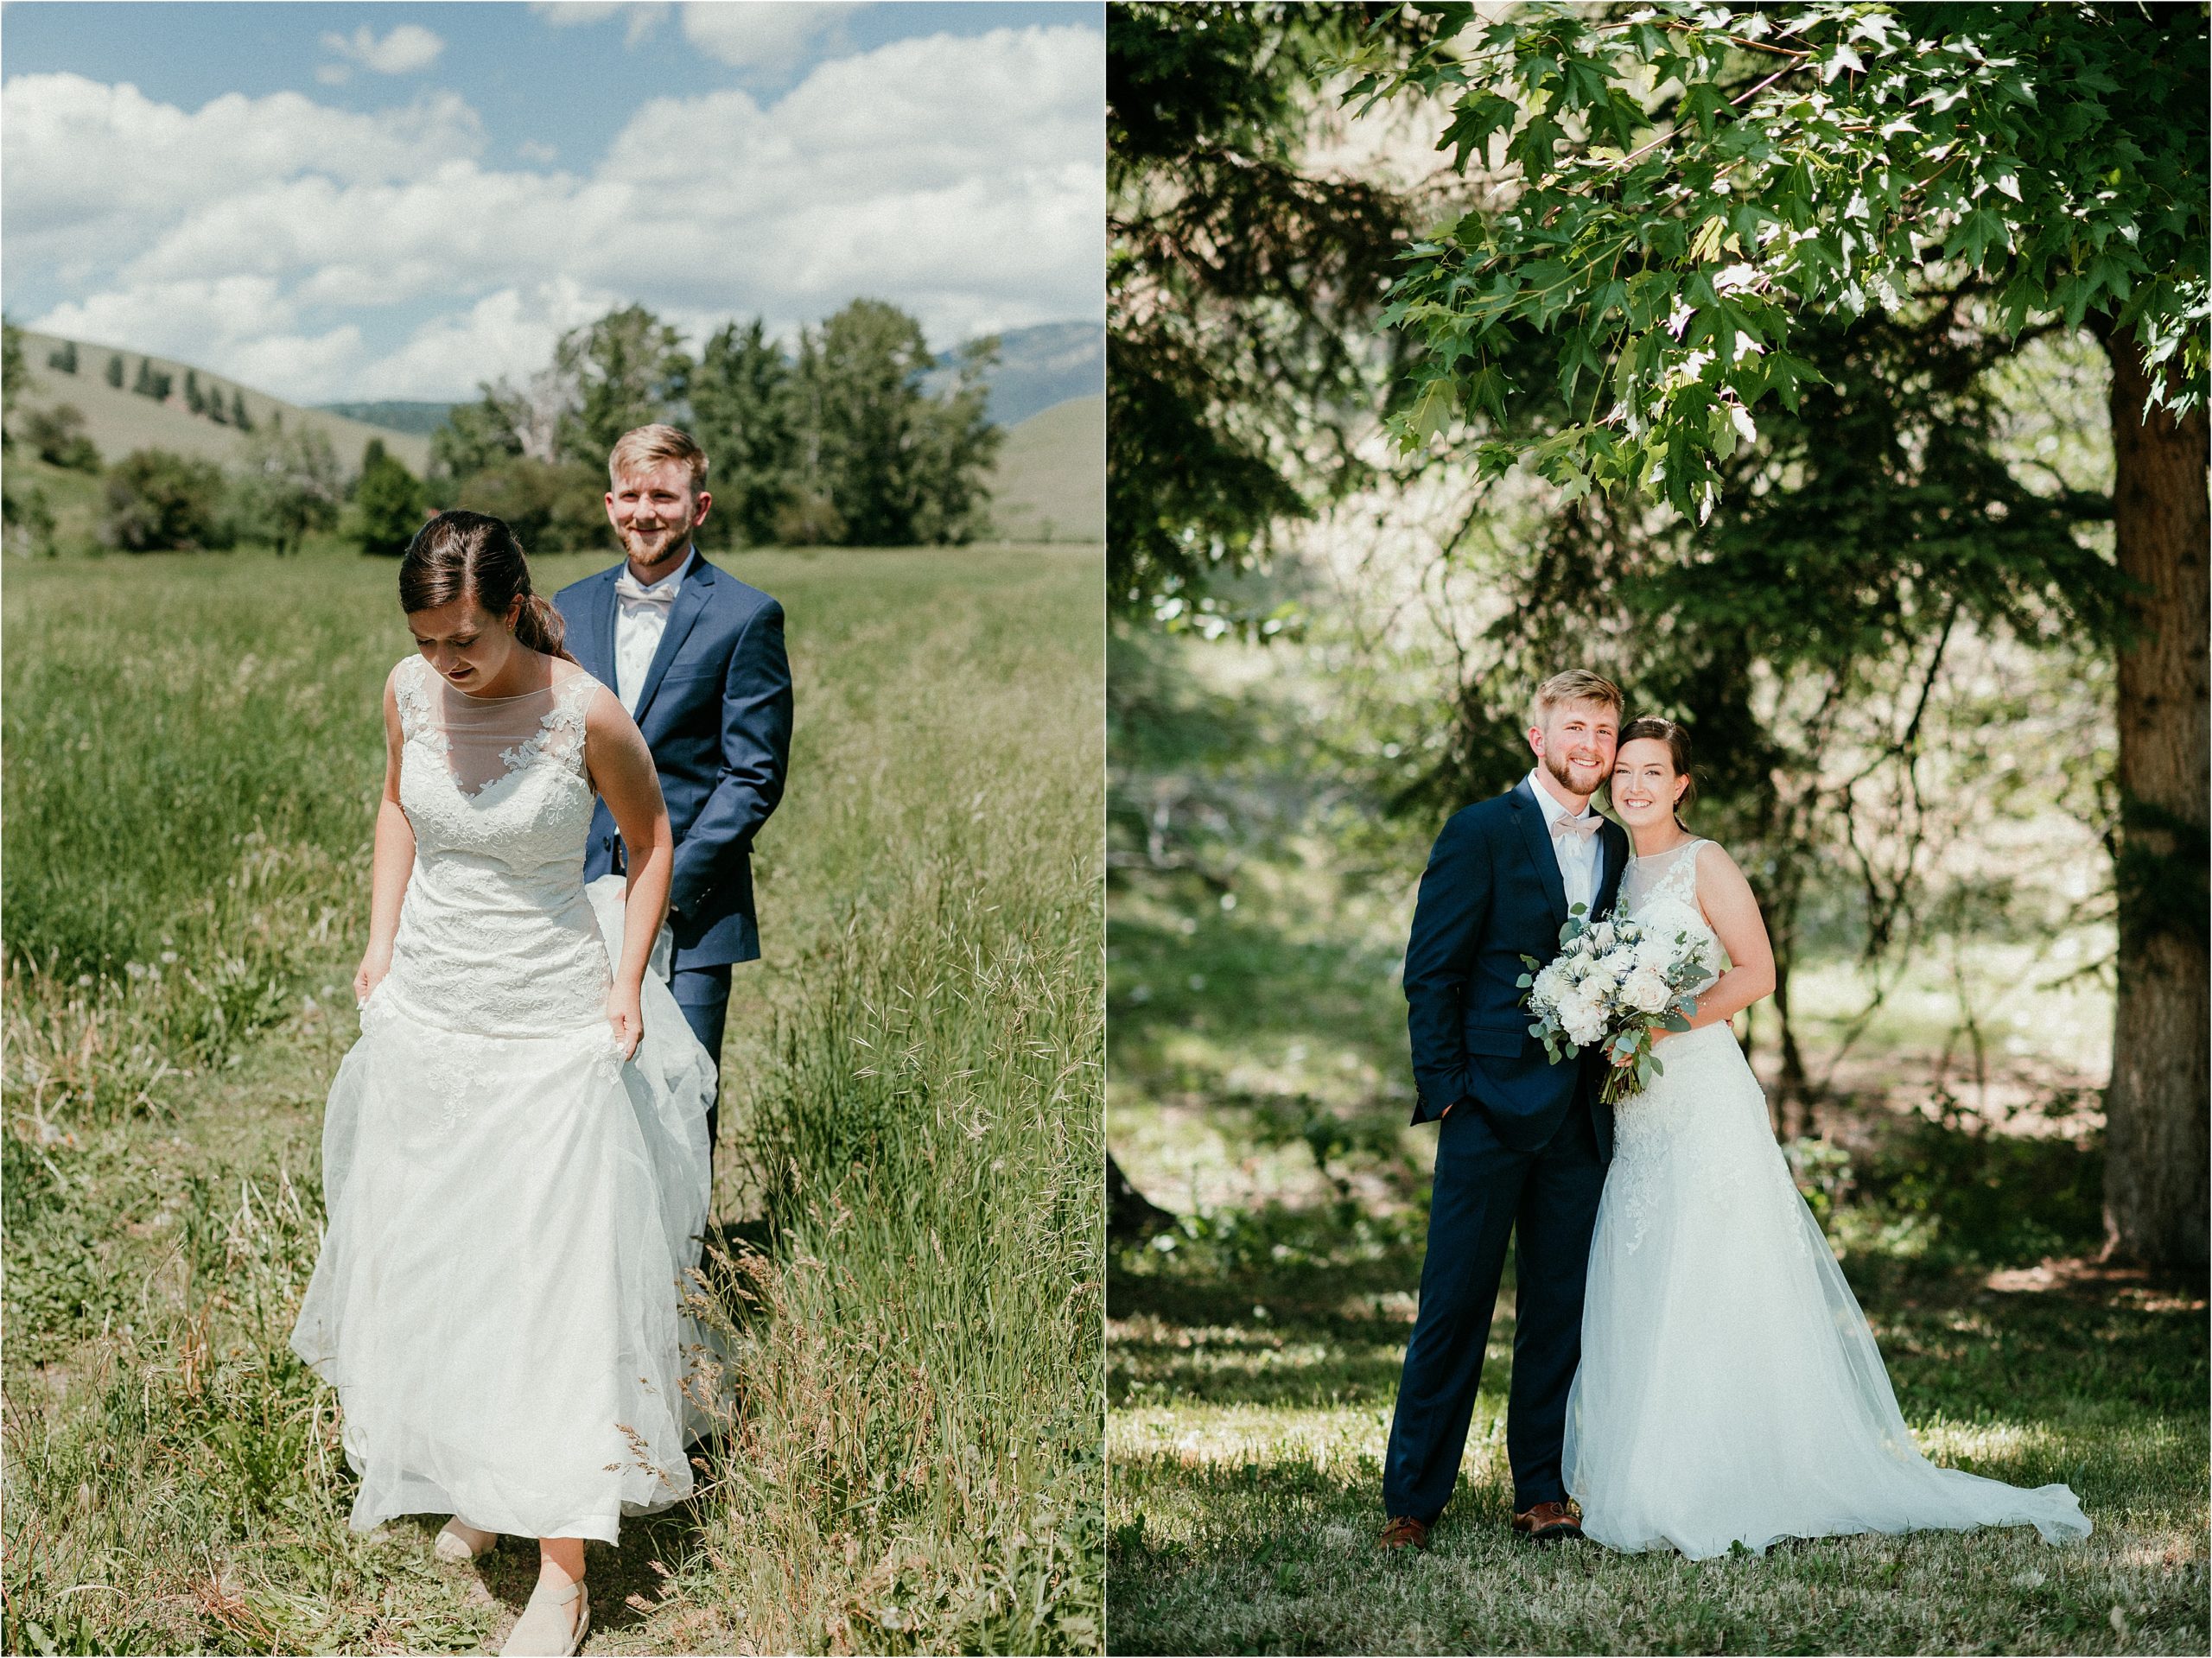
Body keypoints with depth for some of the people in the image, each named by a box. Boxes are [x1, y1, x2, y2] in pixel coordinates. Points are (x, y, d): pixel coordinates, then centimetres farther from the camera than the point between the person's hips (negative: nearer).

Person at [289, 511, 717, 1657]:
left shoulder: (586, 715, -18)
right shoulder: (410, 693, -5)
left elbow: (651, 840, -2)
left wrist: (628, 982, -8)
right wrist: (382, 945, 6)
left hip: (551, 1025, -5)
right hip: (427, 1011, 5)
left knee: (553, 1282, -3)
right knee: (430, 1260, 13)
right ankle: (470, 1483, 33)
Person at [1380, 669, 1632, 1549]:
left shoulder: (1617, 848, 14)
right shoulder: (1481, 832, -2)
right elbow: (1431, 971, -5)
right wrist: (1444, 1087, -10)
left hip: (1580, 1118, 5)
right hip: (1491, 1108, -5)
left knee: (1561, 1309, 8)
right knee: (1456, 1304, -2)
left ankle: (1541, 1490, 17)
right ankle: (1412, 1499, 5)